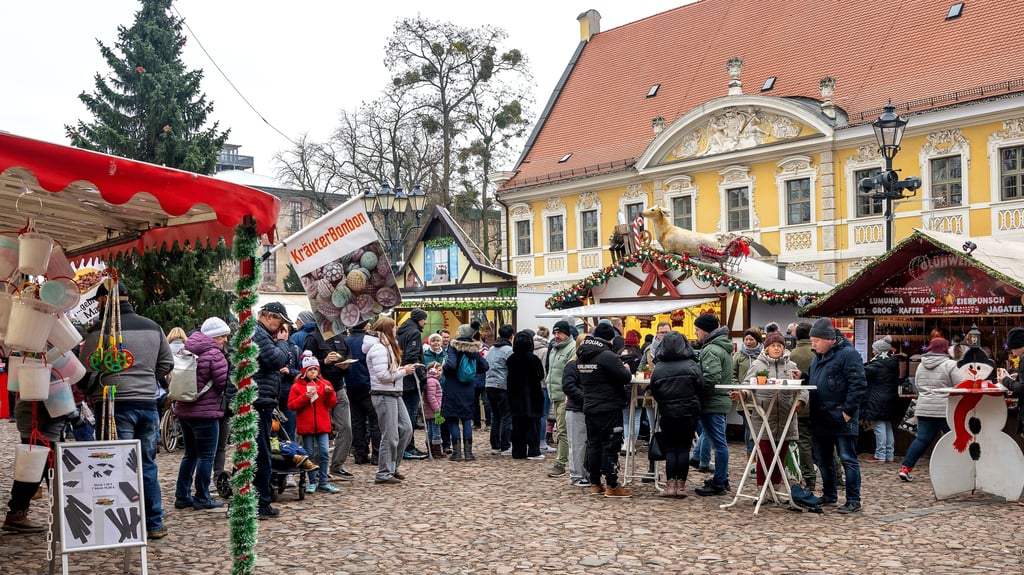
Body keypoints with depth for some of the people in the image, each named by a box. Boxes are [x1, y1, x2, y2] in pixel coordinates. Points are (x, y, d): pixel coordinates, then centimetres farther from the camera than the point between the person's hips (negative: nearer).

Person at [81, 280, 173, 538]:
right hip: (148, 404, 5)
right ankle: (155, 524, 17)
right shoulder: (153, 327, 10)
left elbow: (87, 371, -6)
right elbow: (167, 362, 16)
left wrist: (91, 394, 12)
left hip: (116, 406, -5)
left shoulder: (100, 330, -8)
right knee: (147, 465, 13)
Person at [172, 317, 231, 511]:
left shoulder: (187, 350, 10)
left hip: (183, 410, 8)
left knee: (190, 453, 18)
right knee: (206, 456, 2)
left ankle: (182, 496, 19)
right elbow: (224, 385, -14)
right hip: (206, 411, -8)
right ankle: (202, 499, 6)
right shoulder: (215, 355, -15)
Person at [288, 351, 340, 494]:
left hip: (322, 425, 2)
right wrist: (305, 397, -16)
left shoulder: (325, 384, 7)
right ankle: (313, 482, 13)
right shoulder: (297, 386, 1)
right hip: (306, 426, -1)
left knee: (324, 453, -1)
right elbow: (291, 405, -6)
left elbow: (332, 404, 5)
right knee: (309, 454, 5)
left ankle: (323, 482, 7)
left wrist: (329, 393, -14)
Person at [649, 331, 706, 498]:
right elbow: (701, 387, -5)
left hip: (667, 413, 1)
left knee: (670, 449, 8)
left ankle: (670, 485, 3)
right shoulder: (691, 365, -9)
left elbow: (654, 392, 0)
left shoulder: (658, 368, -5)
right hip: (689, 413, -1)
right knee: (684, 448, 5)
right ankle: (681, 485, 6)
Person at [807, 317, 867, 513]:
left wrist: (848, 411, -19)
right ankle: (829, 495, 28)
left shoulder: (848, 354, -12)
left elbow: (858, 384, -17)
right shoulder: (818, 356, 15)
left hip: (841, 418, -9)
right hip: (820, 418, 9)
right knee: (823, 460, 15)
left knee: (848, 459, -2)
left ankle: (853, 501, 3)